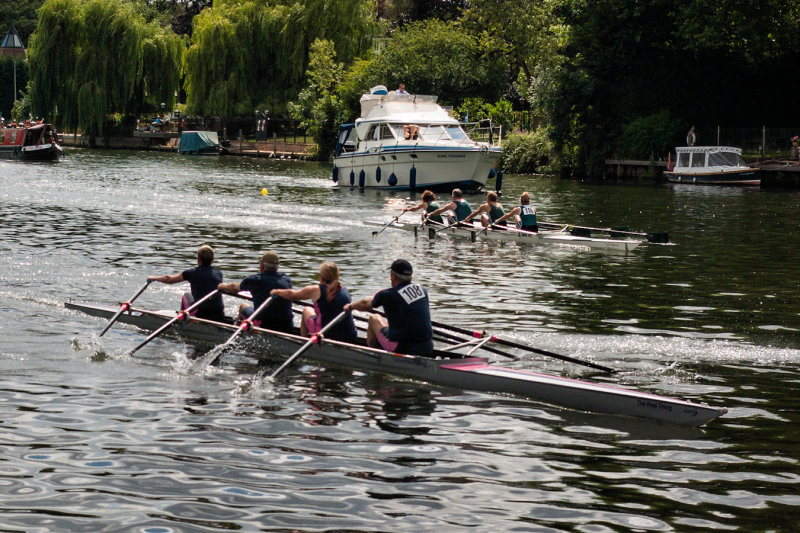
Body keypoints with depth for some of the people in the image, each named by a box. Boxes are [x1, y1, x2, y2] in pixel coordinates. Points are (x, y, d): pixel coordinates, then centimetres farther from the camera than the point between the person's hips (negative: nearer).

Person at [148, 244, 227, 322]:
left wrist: (154, 278, 31)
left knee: (186, 296, 27)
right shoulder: (219, 274, 6)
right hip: (219, 318, 2)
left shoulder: (192, 273, -2)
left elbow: (169, 280, 11)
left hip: (199, 315, -2)